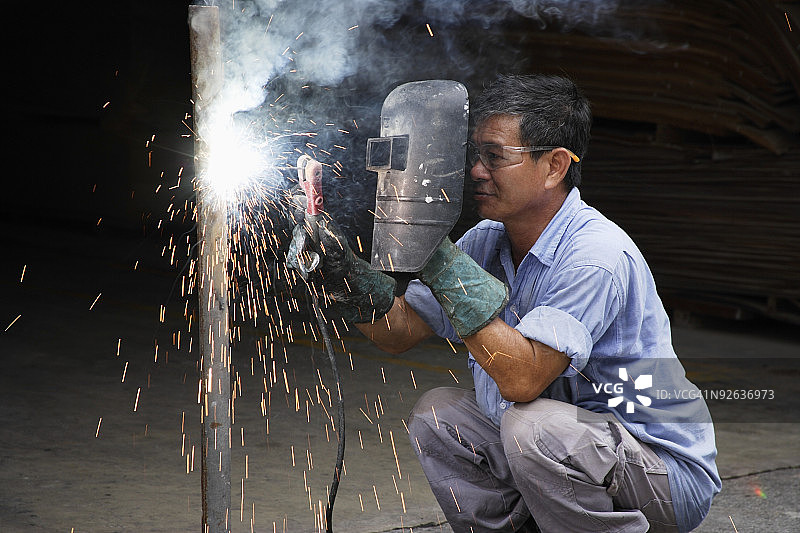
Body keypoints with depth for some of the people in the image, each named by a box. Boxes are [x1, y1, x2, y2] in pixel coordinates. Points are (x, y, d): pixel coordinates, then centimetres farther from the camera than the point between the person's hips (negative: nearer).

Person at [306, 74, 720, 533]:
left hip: (665, 469, -8)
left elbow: (522, 379, -33)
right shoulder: (487, 241, 0)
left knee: (532, 425, -31)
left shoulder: (599, 257, -25)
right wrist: (347, 275, -15)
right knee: (437, 414, -1)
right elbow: (400, 332, 5)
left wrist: (439, 258, -33)